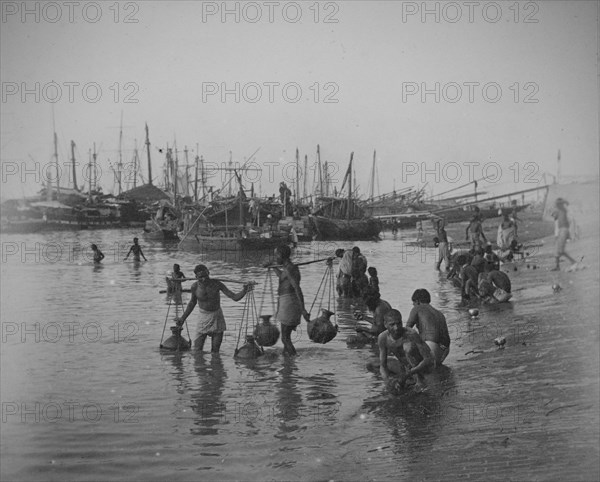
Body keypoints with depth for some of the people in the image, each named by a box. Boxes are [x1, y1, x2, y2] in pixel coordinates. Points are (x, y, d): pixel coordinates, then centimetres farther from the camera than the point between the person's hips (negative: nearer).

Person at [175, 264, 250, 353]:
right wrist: (183, 318, 13)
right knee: (197, 350, -8)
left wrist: (244, 290, -33)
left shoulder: (216, 284, -14)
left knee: (215, 351, 3)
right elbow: (192, 303, 9)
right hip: (203, 318, 0)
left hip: (217, 317, 0)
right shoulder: (195, 287, -11)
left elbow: (235, 297, -14)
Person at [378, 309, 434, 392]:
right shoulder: (382, 338, -17)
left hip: (423, 366, -6)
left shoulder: (412, 335, -31)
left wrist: (408, 374, -37)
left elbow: (430, 360, -29)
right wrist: (387, 380, -35)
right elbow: (382, 366, -11)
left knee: (408, 345, -31)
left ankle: (419, 379, -20)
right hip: (407, 368, 6)